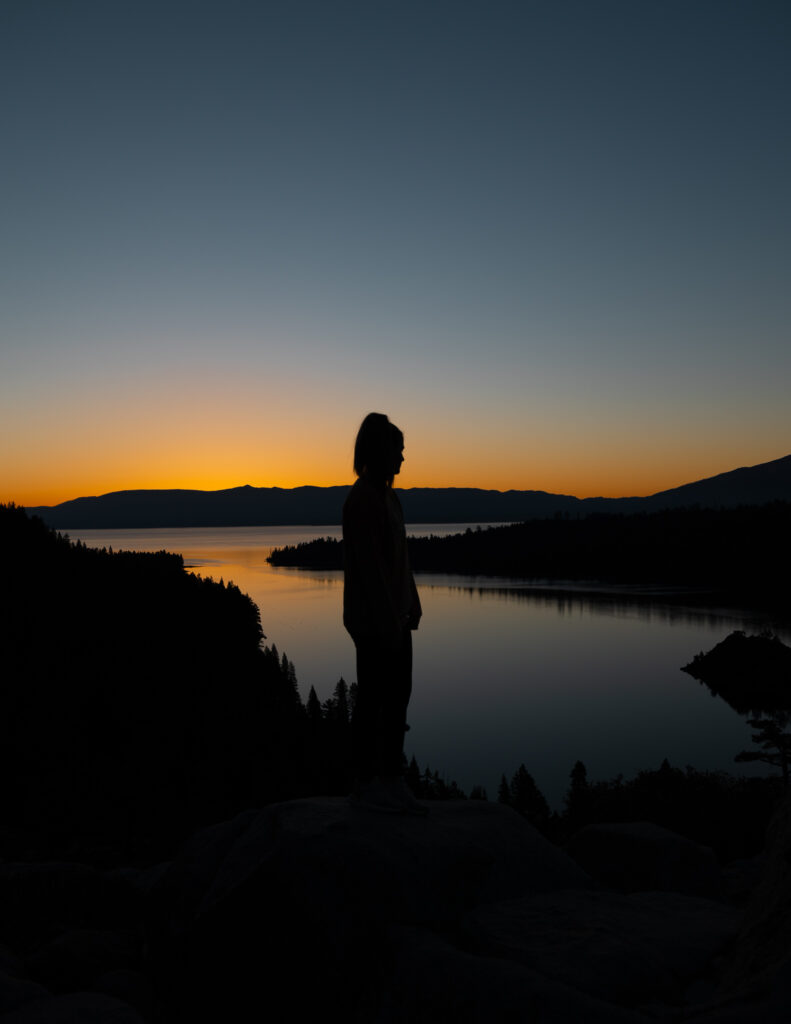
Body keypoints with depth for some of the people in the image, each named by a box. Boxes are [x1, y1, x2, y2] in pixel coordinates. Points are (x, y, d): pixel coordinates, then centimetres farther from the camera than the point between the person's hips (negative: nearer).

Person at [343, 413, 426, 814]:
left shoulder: (386, 495, 13)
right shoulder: (363, 499, -16)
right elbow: (368, 564, -20)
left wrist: (409, 610, 13)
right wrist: (387, 621, -21)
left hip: (394, 615, 9)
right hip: (373, 618, -9)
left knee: (397, 694, 13)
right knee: (373, 697, 2)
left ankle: (392, 779, 24)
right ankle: (365, 783, 15)